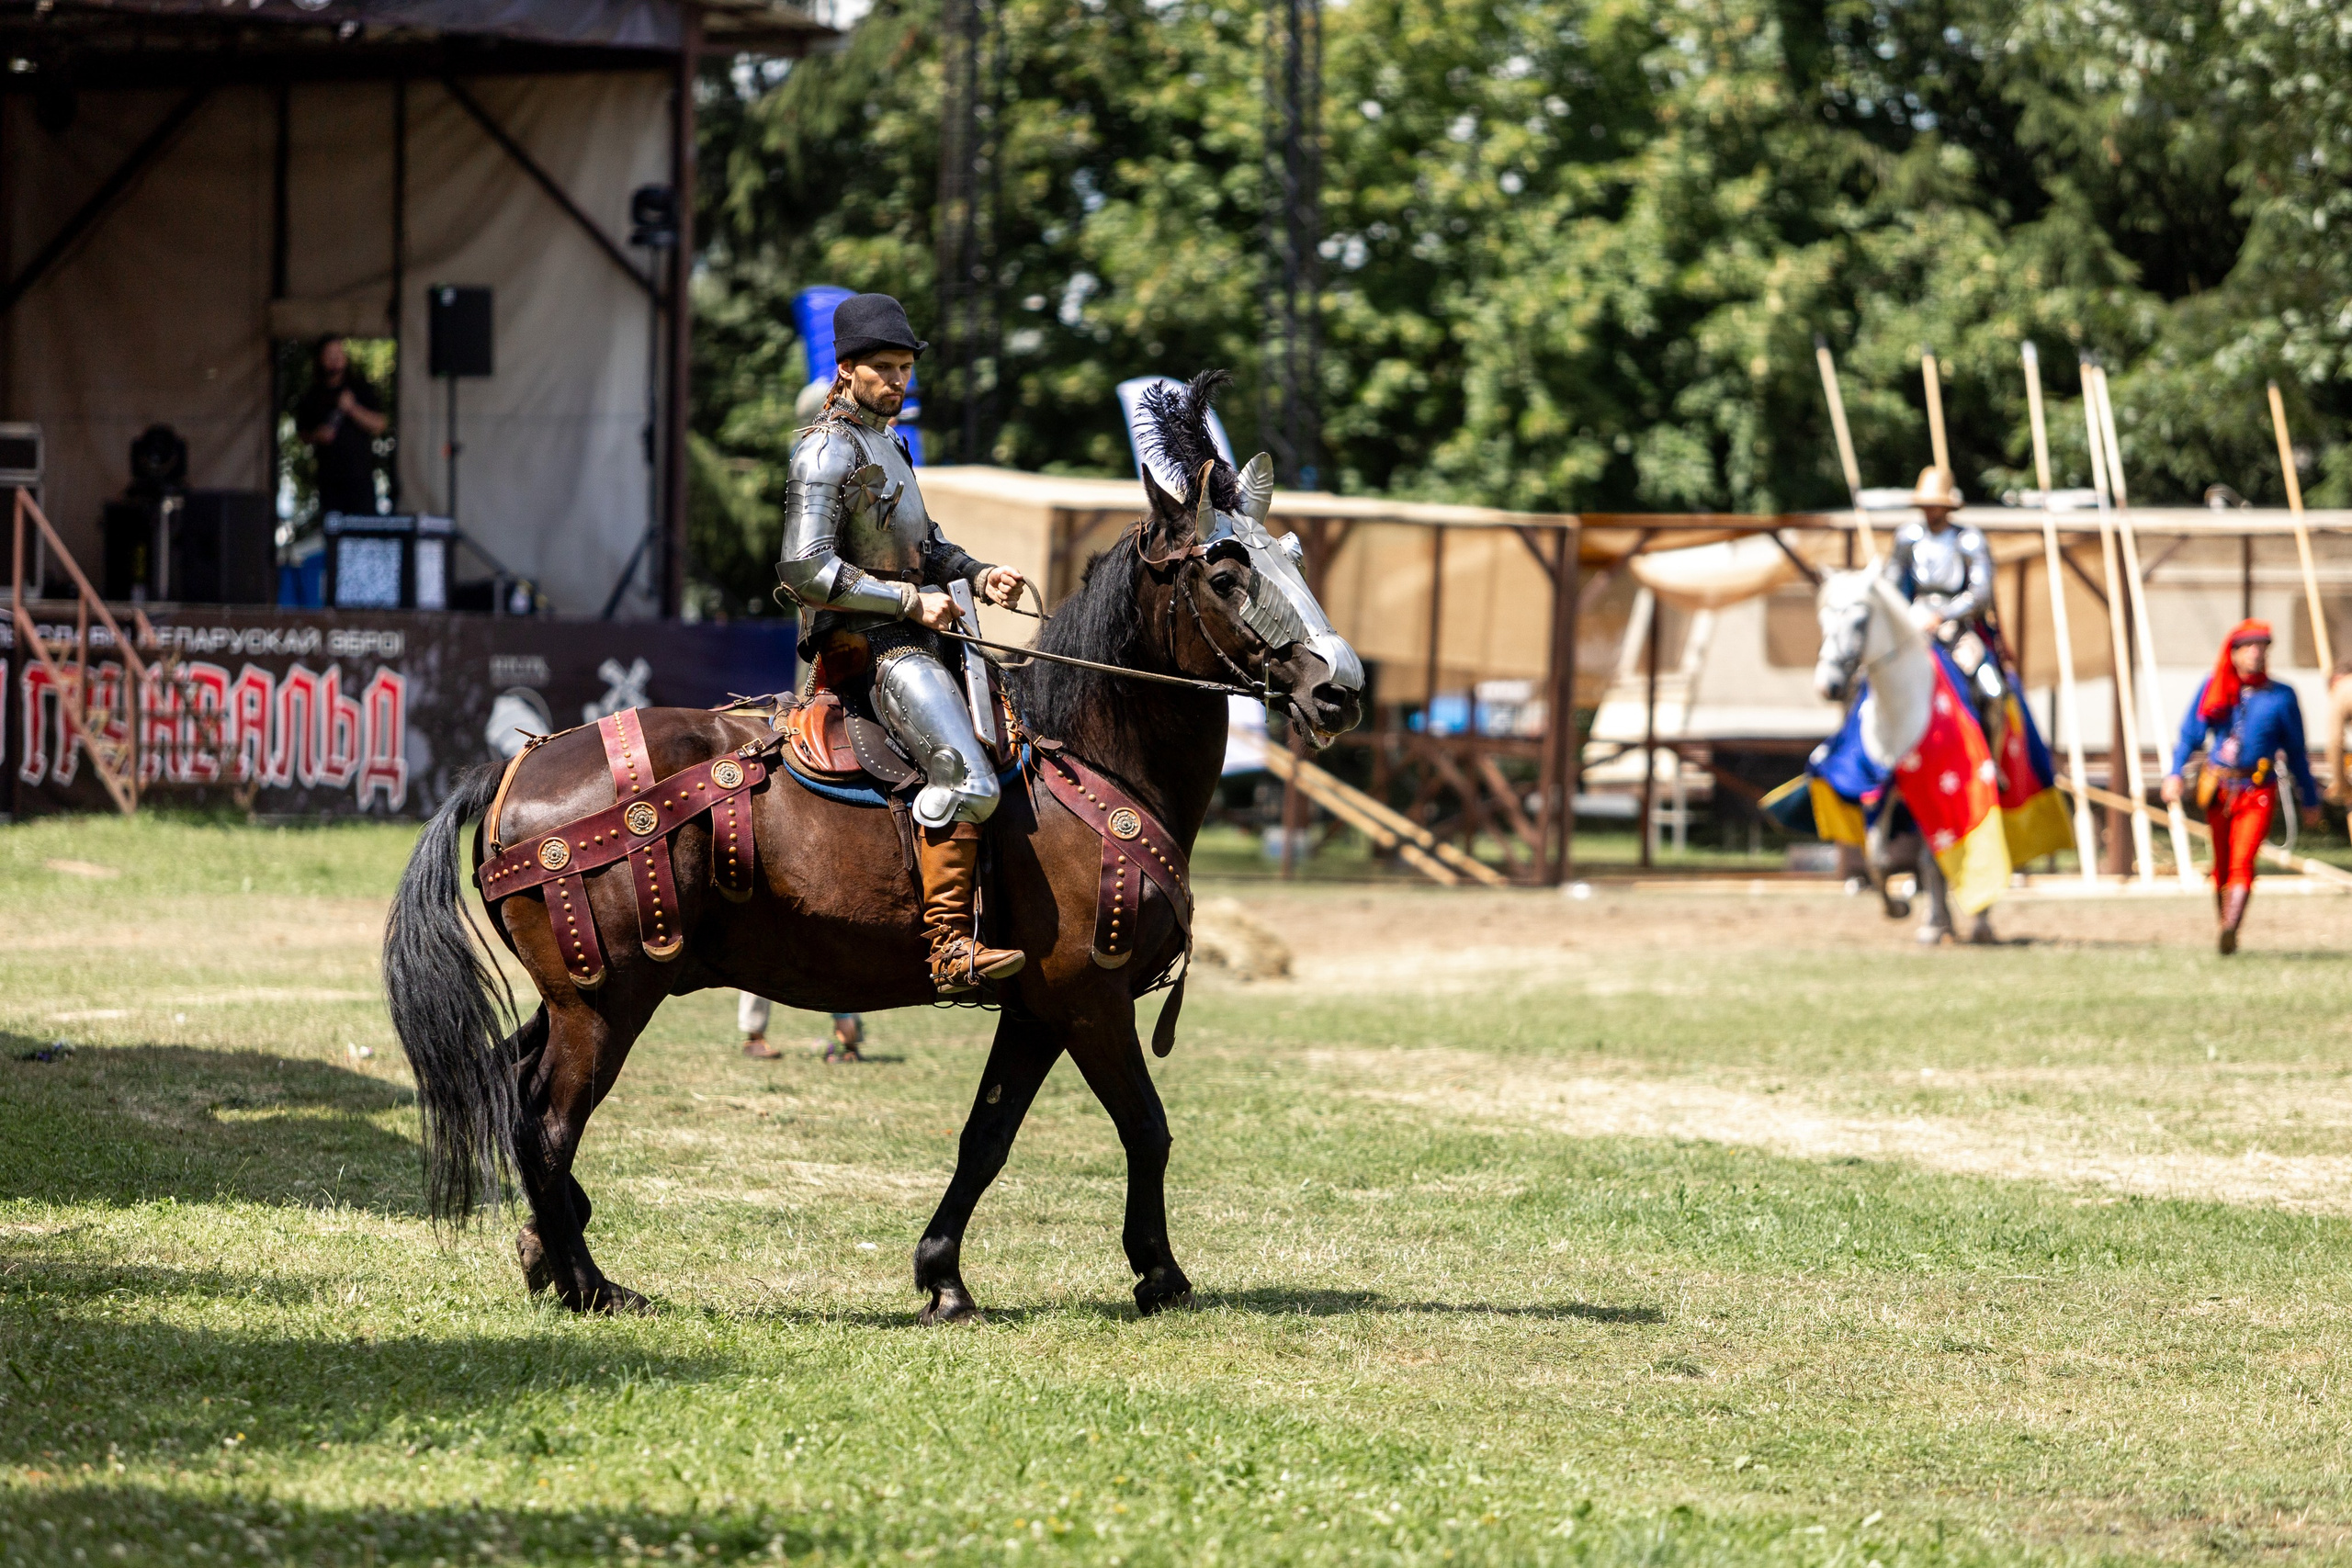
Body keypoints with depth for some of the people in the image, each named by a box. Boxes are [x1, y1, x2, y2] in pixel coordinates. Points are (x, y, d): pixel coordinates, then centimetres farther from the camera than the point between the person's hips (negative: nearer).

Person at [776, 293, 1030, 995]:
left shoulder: (882, 441, 20)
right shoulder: (828, 451, -12)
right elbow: (805, 569, -21)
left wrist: (977, 574, 11)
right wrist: (910, 601, -18)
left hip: (907, 638, 10)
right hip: (867, 646, -10)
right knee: (967, 778, -26)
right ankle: (950, 947, -29)